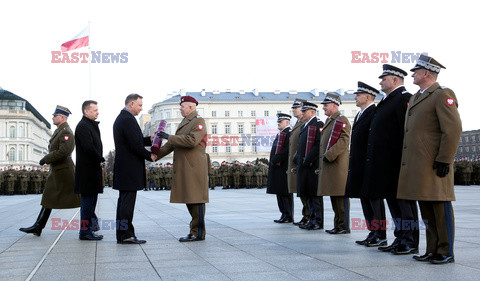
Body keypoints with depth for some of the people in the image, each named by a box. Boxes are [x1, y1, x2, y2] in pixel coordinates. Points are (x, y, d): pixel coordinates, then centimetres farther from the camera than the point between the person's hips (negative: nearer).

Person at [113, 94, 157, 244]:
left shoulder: (120, 118, 18)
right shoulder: (128, 120, -15)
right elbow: (135, 146, -20)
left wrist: (149, 140, 12)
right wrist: (150, 156, -7)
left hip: (122, 167, 11)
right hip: (129, 168, -11)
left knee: (123, 200, 11)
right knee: (127, 201, -8)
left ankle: (121, 235, 16)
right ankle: (126, 235, -5)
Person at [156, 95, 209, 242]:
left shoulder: (198, 121, -7)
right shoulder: (184, 123, 22)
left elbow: (192, 141, -22)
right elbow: (172, 144, 21)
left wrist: (169, 137, -18)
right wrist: (156, 154, 11)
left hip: (194, 167, -9)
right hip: (183, 169, 9)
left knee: (196, 199, -6)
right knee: (189, 199, 10)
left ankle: (198, 233, -2)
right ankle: (196, 231, 16)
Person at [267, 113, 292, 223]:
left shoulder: (289, 133, -12)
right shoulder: (280, 134, 20)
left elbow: (287, 150, -21)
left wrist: (275, 160, -20)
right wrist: (272, 162, 13)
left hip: (283, 168, -10)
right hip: (277, 168, 10)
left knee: (285, 193, -6)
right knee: (280, 192, 13)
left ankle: (288, 216, -1)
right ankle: (285, 214, 20)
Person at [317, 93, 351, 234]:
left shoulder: (342, 120, -9)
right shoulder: (328, 121, 21)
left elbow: (344, 141, -19)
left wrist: (329, 156, -22)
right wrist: (321, 164, 20)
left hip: (338, 165, -10)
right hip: (328, 165, 10)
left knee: (340, 196, -6)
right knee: (334, 196, 12)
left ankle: (344, 226, -1)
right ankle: (338, 225, 19)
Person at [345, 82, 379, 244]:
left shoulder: (374, 113, -12)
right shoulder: (360, 115, 20)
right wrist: (351, 161, 19)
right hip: (358, 166, 10)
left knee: (374, 198, -5)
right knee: (365, 198, 11)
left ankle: (380, 235, 1)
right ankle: (373, 233, 18)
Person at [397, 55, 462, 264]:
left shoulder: (443, 95, -8)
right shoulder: (415, 98, 20)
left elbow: (453, 129, -15)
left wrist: (444, 160, -19)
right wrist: (407, 160, 21)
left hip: (434, 165, -9)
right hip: (416, 164, 9)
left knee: (440, 206, -3)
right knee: (425, 207, 11)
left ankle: (446, 252, 4)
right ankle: (433, 250, 18)